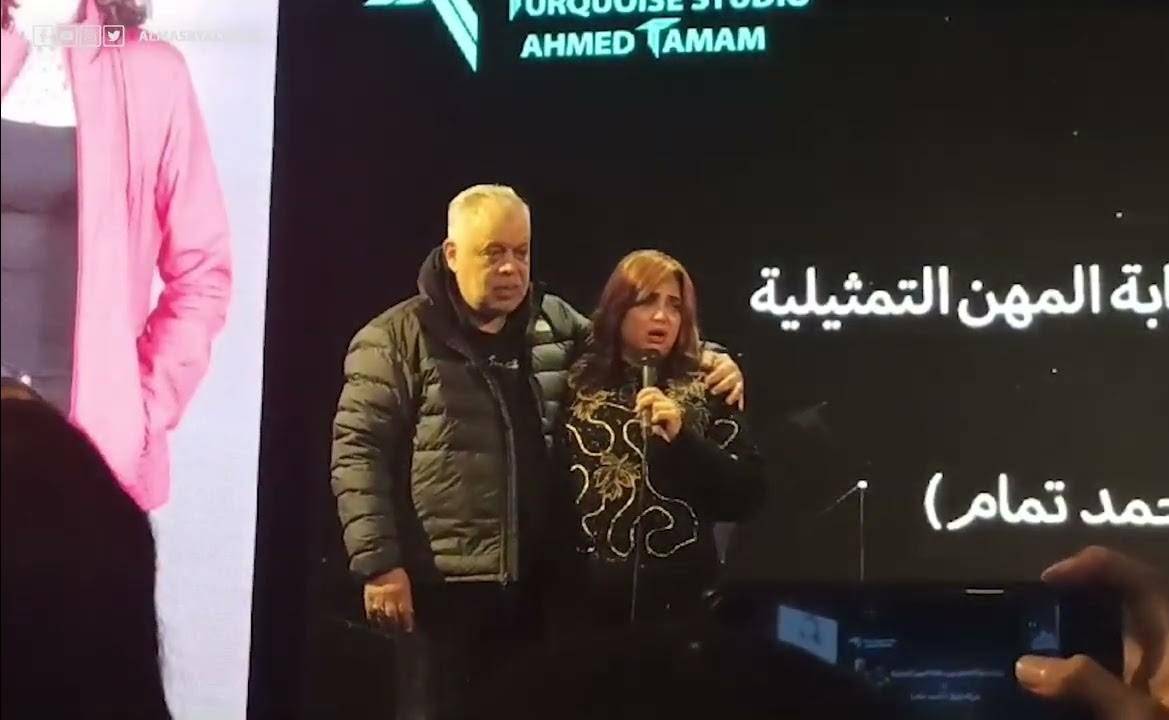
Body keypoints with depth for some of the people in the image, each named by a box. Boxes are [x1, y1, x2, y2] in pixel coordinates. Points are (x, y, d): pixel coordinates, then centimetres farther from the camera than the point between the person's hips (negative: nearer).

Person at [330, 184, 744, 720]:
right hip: (443, 587, -4)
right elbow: (359, 451, -8)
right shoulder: (399, 338, -4)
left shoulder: (557, 325, 9)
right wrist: (378, 562, -15)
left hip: (538, 585, 4)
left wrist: (708, 360, 4)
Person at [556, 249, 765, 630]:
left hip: (680, 597, -1)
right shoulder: (578, 385, 4)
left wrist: (682, 437, -16)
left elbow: (748, 494, -4)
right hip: (588, 595, 1)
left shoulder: (706, 390, 1)